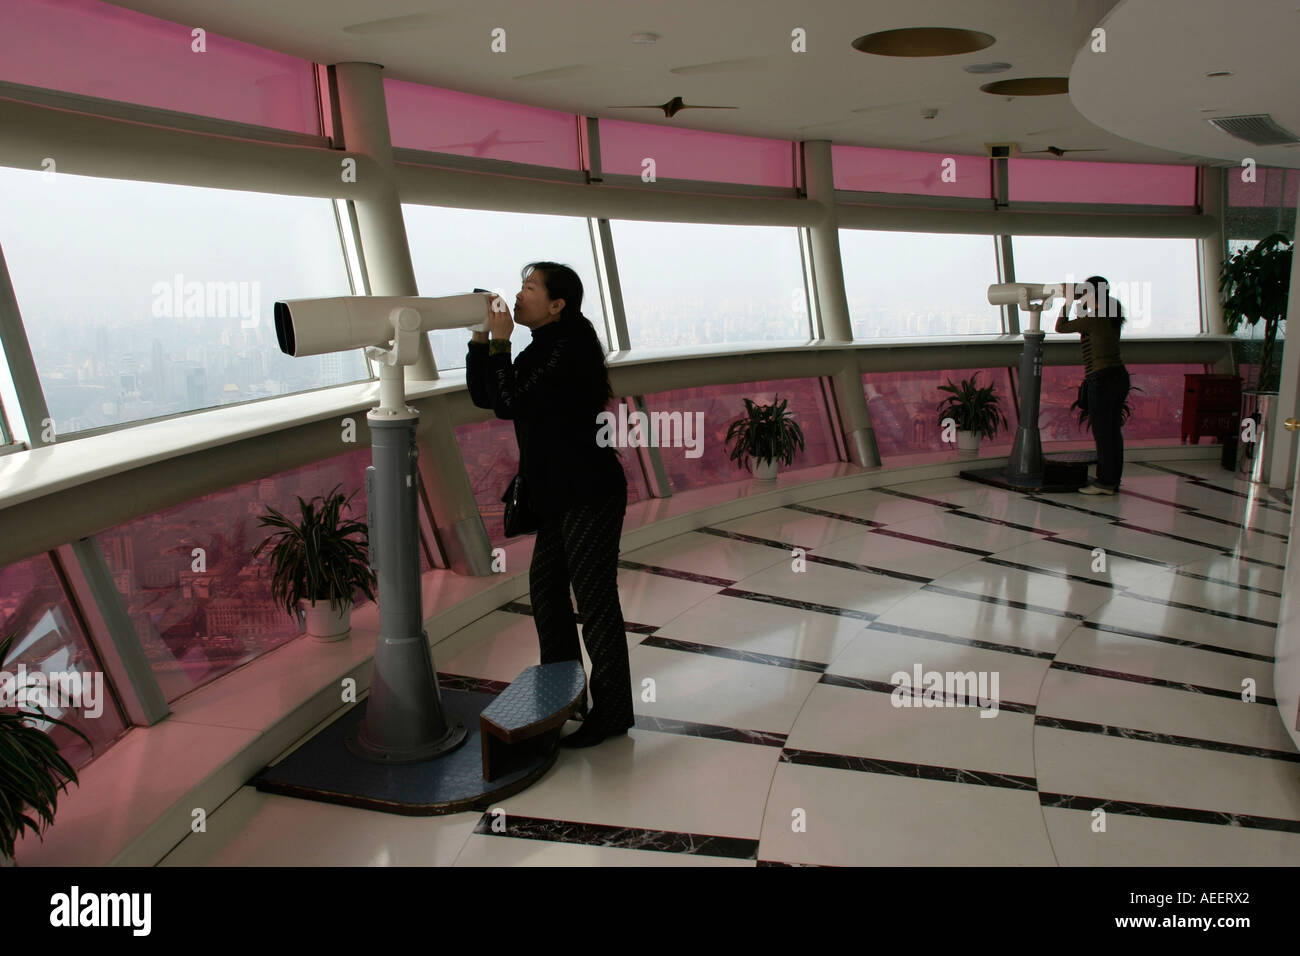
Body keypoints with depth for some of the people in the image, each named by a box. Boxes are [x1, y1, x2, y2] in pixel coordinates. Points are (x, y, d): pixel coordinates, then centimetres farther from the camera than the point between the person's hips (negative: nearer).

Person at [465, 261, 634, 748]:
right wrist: (481, 337, 3)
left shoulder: (567, 346, -16)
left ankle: (612, 711, 10)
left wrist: (500, 341, -13)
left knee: (594, 600, -2)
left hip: (590, 495, -10)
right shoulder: (544, 348, 14)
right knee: (546, 589, 18)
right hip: (563, 496, 10)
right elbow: (484, 396, 13)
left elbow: (509, 402, -23)